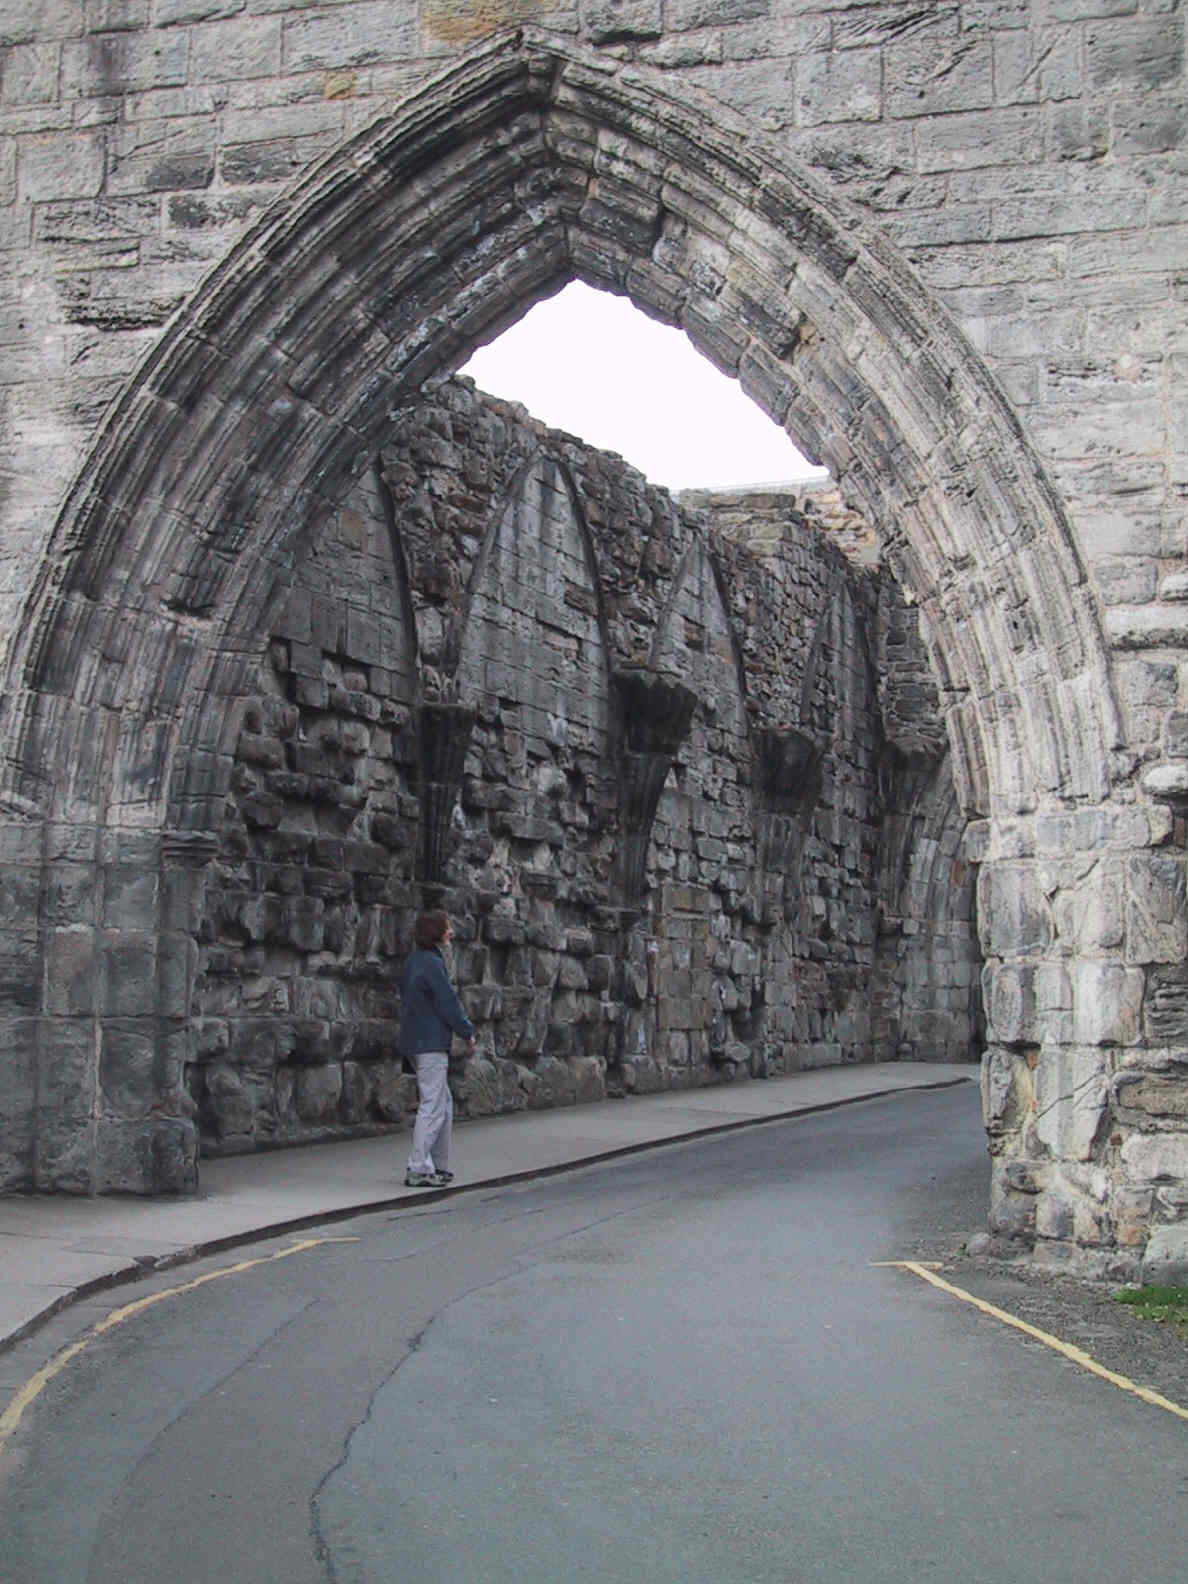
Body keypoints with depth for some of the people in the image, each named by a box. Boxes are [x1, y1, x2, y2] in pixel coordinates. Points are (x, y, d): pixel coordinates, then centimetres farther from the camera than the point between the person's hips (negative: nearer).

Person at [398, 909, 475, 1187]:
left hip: (415, 1040, 10)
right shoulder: (432, 964, -17)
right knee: (432, 1107, -7)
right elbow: (448, 1004, -16)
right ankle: (418, 1169, -6)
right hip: (430, 1043, -10)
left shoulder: (413, 961, 12)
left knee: (444, 1104, 16)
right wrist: (468, 1033, -2)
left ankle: (438, 1165, 20)